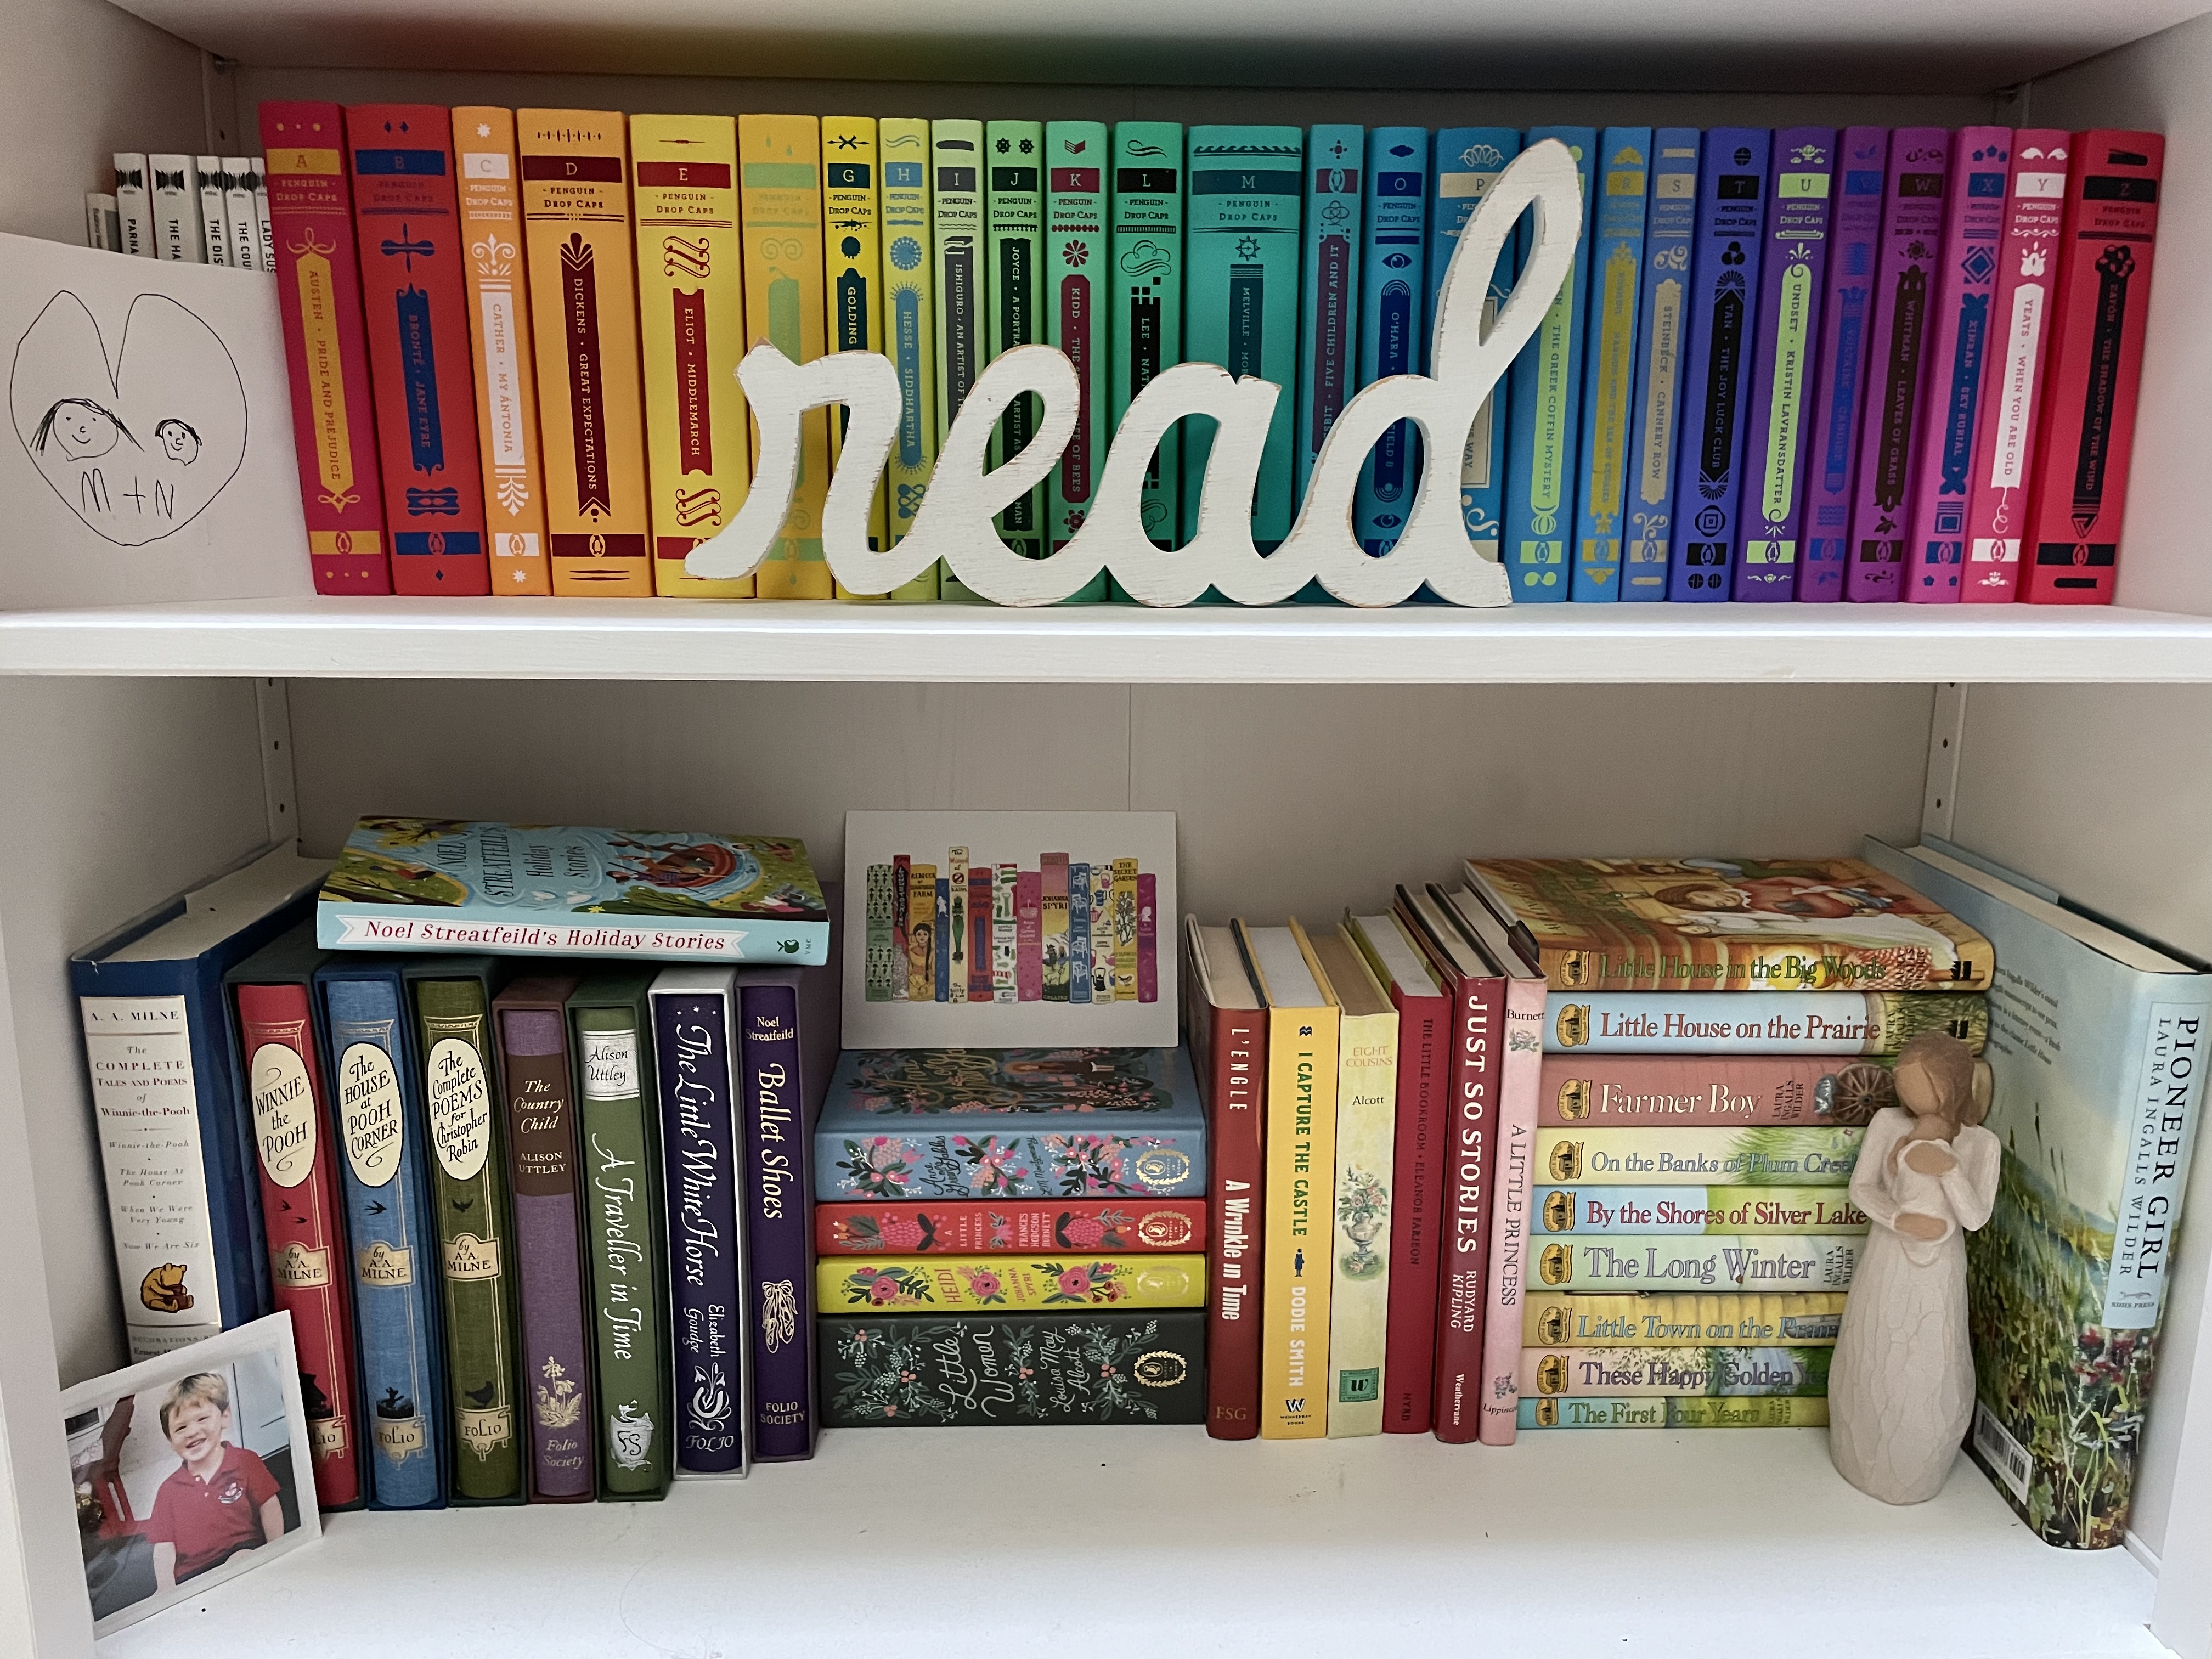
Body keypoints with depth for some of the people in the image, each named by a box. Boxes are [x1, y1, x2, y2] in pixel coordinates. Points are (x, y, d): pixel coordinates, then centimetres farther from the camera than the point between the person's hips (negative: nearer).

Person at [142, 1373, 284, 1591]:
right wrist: (167, 1590, -7)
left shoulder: (245, 1462, 7)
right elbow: (164, 1546, 8)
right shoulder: (169, 1490, 14)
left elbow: (269, 1507, 4)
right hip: (191, 1579, 3)